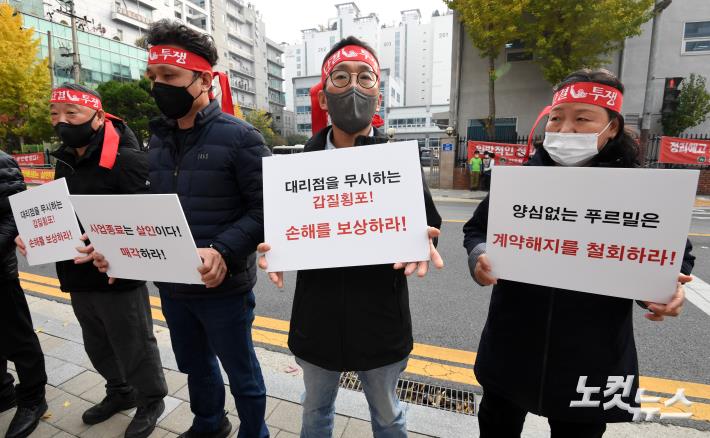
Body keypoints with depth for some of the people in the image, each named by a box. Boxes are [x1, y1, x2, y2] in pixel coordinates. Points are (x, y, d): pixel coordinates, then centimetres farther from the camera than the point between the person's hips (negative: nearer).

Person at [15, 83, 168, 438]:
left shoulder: (126, 159, -17)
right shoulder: (65, 161, 10)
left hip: (118, 276, -8)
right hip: (77, 276, 8)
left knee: (134, 346, 9)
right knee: (97, 346, 23)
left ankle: (151, 400, 31)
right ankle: (119, 392, 46)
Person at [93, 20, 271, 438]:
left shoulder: (239, 137, -13)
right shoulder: (158, 141, 8)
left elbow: (264, 210, -17)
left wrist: (224, 251, -29)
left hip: (223, 288, -6)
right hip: (171, 286, 7)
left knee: (241, 373, 14)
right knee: (195, 366, 27)